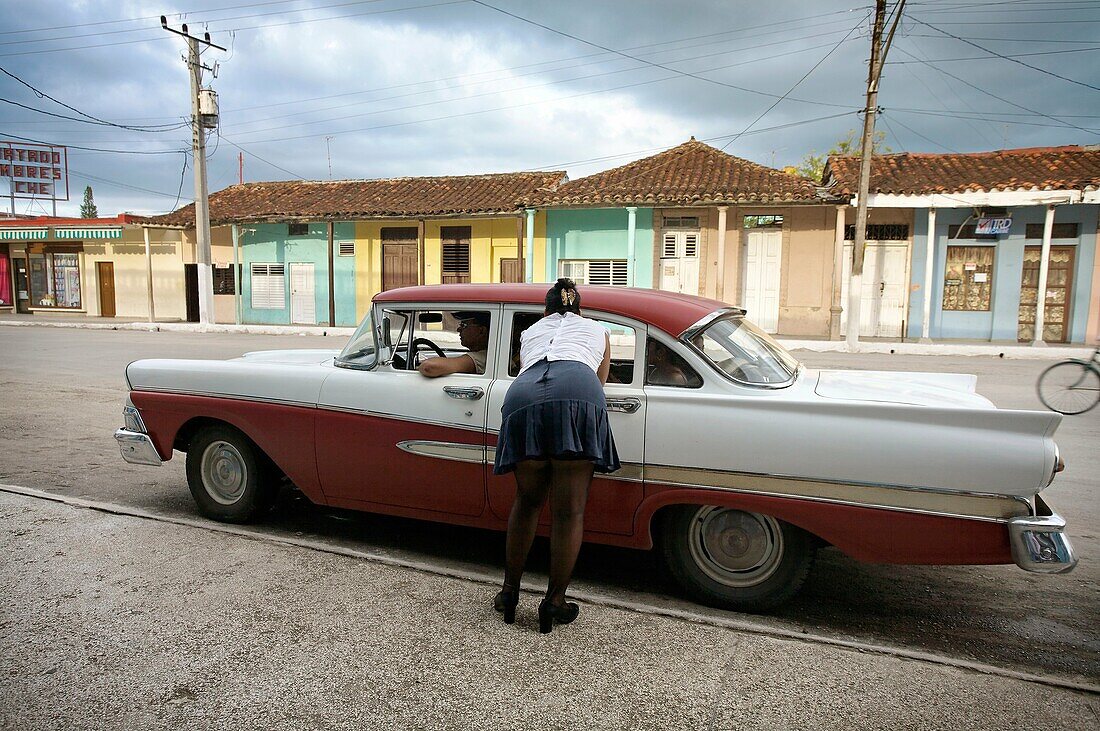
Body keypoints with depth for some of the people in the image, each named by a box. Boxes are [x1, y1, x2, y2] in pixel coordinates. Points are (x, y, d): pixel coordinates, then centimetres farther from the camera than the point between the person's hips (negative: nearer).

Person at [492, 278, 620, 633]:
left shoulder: (530, 333, 39)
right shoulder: (596, 329, 36)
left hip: (522, 398, 2)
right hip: (577, 395, -2)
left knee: (527, 501, 20)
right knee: (569, 511, 8)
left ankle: (510, 591, 28)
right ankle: (555, 602, 15)